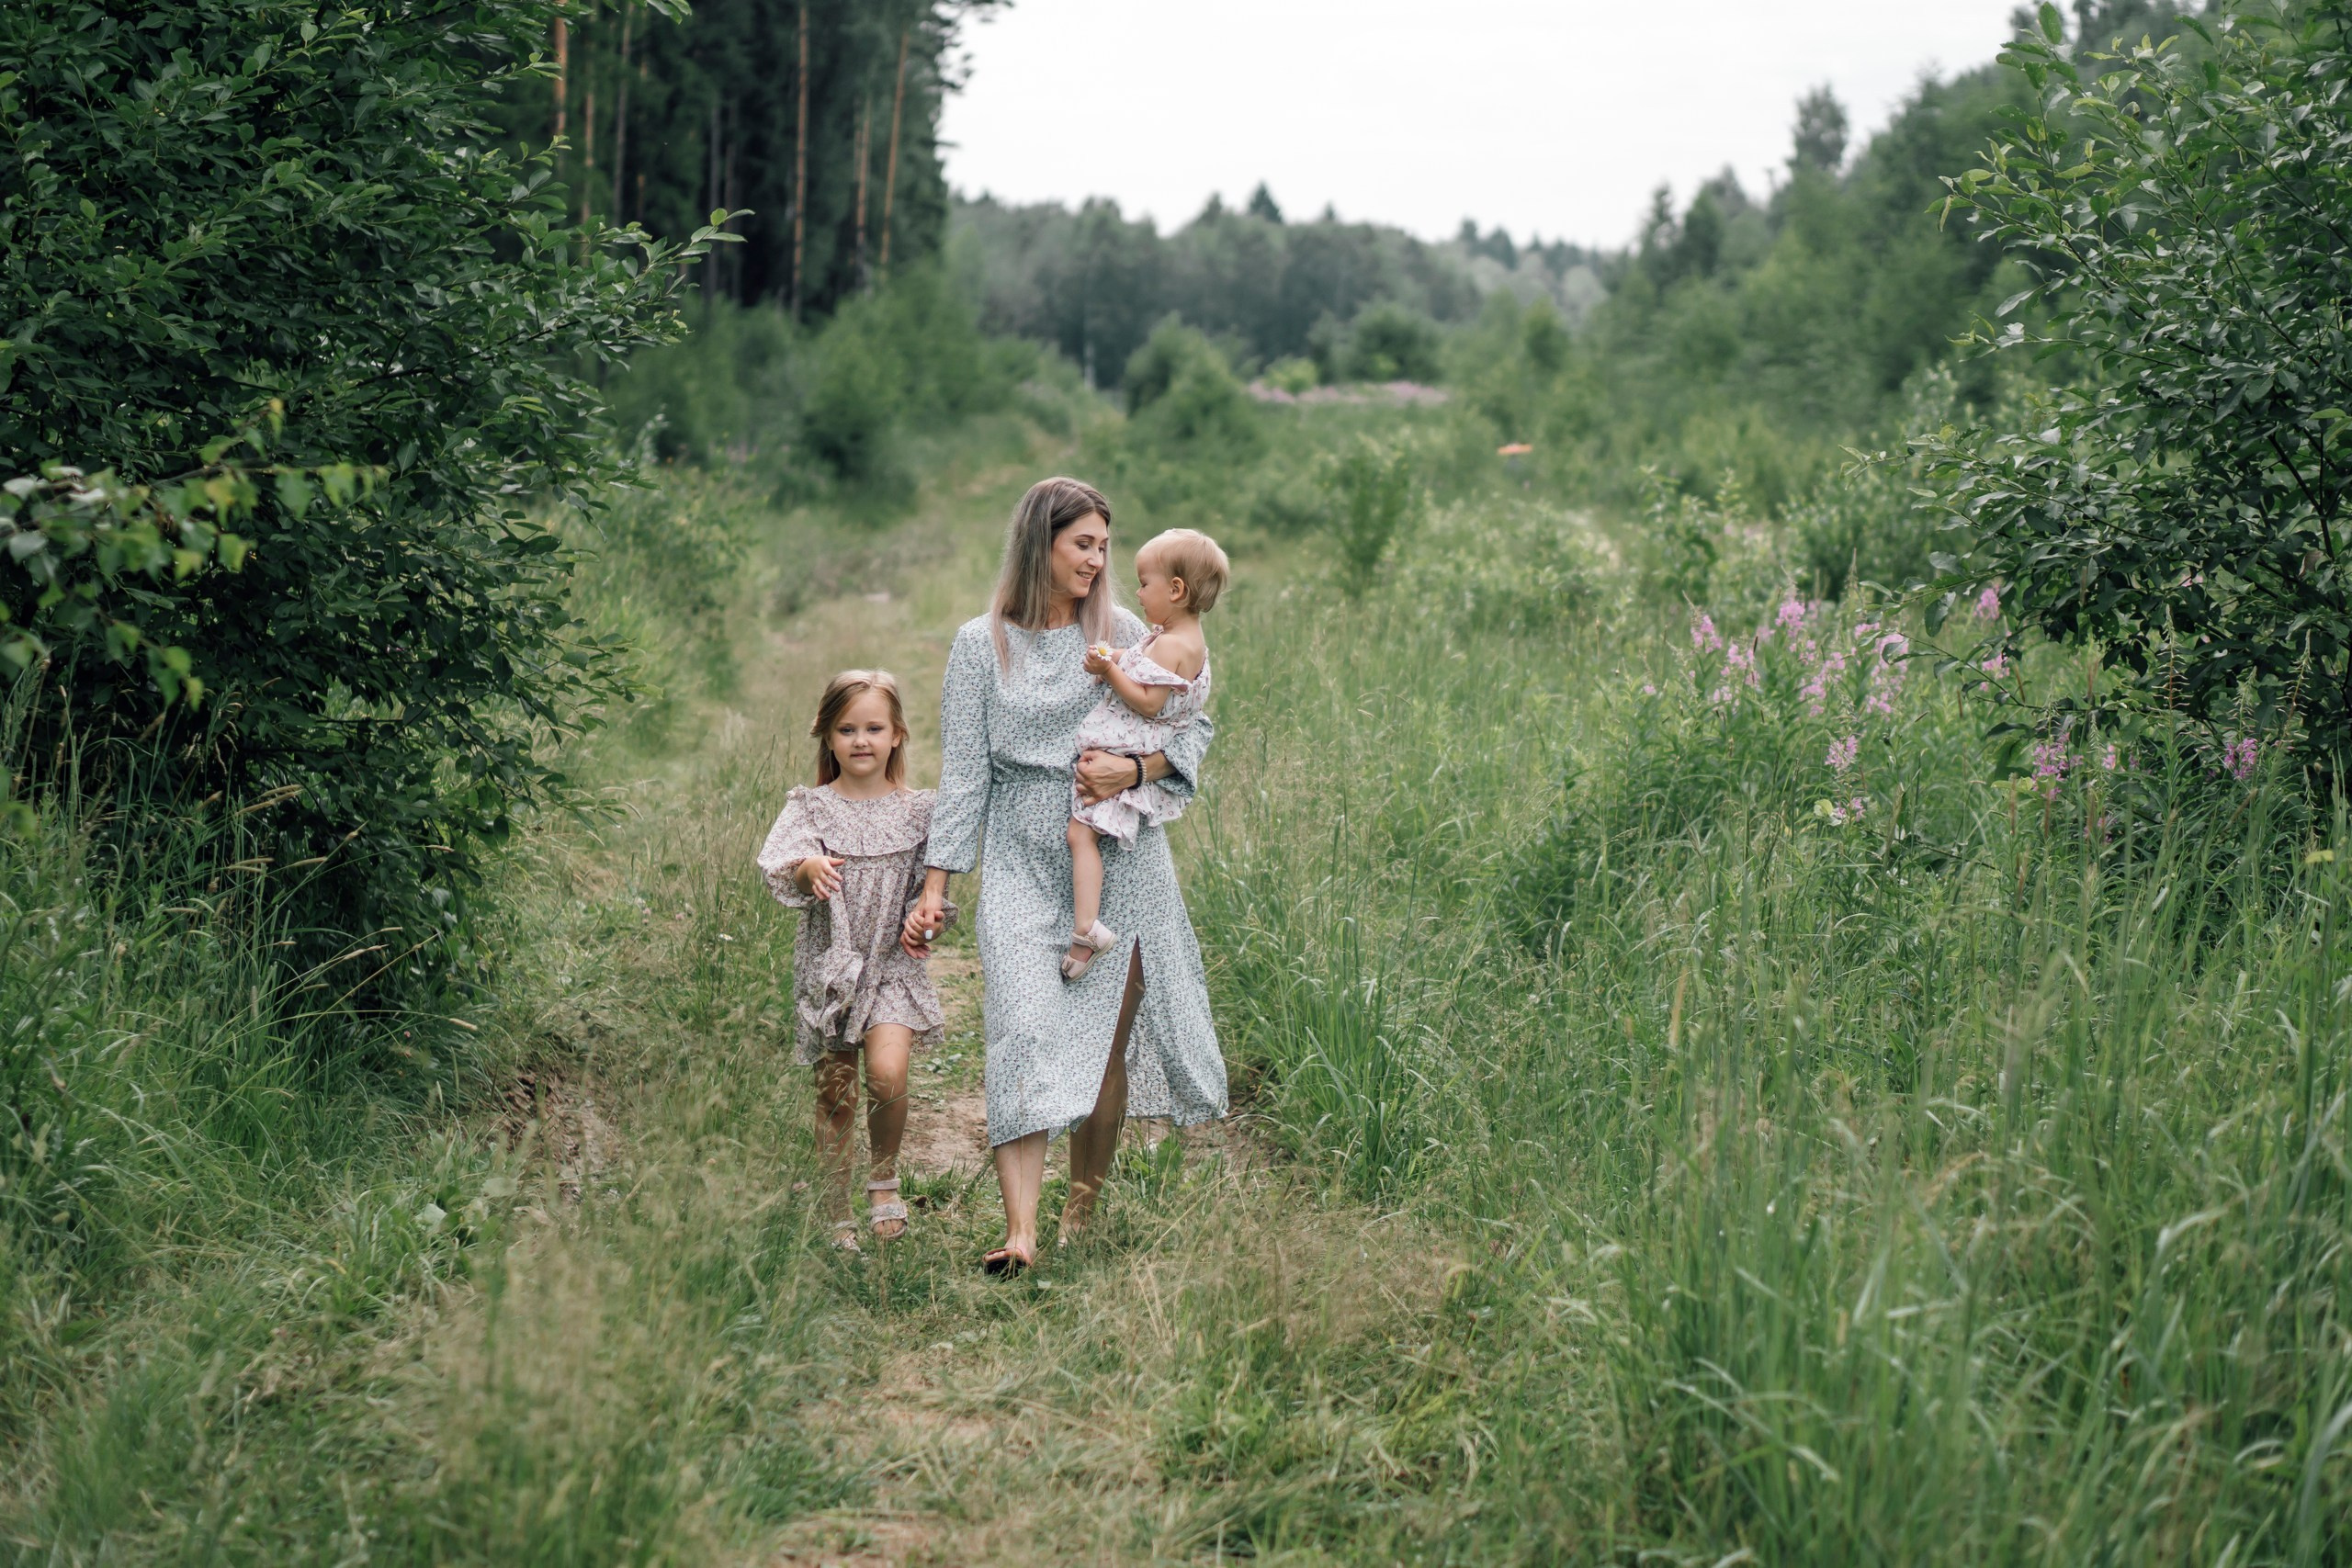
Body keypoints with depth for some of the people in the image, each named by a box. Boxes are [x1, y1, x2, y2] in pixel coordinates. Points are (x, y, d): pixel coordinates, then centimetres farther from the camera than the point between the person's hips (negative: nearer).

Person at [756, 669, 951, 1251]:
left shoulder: (916, 810, 3)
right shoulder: (811, 807, 0)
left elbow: (932, 885, 9)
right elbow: (779, 867, -15)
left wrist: (930, 918, -12)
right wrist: (808, 869, -37)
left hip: (893, 964, 0)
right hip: (828, 963, 0)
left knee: (887, 1072, -21)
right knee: (834, 1094, 5)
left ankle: (884, 1175, 5)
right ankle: (839, 1214, 18)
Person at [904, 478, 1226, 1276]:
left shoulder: (1123, 633, 7)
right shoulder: (981, 645, 3)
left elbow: (1194, 726, 9)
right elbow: (963, 775, 4)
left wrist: (1134, 769, -11)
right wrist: (934, 885, -1)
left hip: (1121, 870, 2)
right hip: (1022, 872, -2)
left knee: (1110, 1041, 4)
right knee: (1025, 1034, -15)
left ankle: (1084, 1210, 19)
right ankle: (1020, 1233, -22)